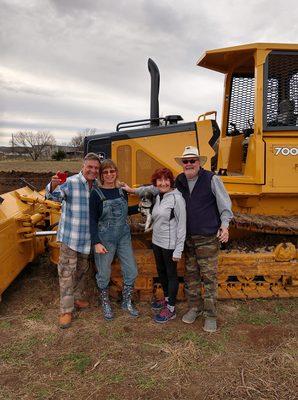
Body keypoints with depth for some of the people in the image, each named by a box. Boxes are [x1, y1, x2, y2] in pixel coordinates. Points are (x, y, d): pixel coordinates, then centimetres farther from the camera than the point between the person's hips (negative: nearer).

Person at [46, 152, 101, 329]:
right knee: (67, 272, 0)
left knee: (82, 269, 20)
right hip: (70, 236, -6)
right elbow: (55, 195, -28)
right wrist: (53, 186, -49)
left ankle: (77, 298, 39)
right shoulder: (71, 182, -14)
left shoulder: (97, 185, 3)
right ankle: (66, 310, 11)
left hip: (87, 237, 6)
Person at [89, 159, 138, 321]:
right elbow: (92, 220, -10)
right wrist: (96, 243, -14)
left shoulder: (122, 191, 4)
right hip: (105, 239, -4)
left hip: (124, 237, 4)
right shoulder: (96, 193, -8)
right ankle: (105, 304, 31)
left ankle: (126, 302, 29)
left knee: (131, 271, 7)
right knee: (104, 274, 7)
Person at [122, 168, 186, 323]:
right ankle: (167, 298, 41)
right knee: (161, 271, 20)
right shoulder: (158, 196, 4)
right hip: (157, 241, 8)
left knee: (171, 274, 6)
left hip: (170, 244, -8)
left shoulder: (177, 198, -18)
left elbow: (182, 225, -17)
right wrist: (132, 190, 18)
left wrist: (178, 250, -18)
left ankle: (171, 309, 20)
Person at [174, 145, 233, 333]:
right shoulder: (179, 181, 7)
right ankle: (195, 307, 30)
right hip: (187, 237, 5)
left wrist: (224, 225, -15)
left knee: (209, 276, 0)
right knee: (191, 274, 13)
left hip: (208, 237, -5)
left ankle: (211, 315, 12)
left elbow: (225, 204, -5)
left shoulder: (211, 179, -7)